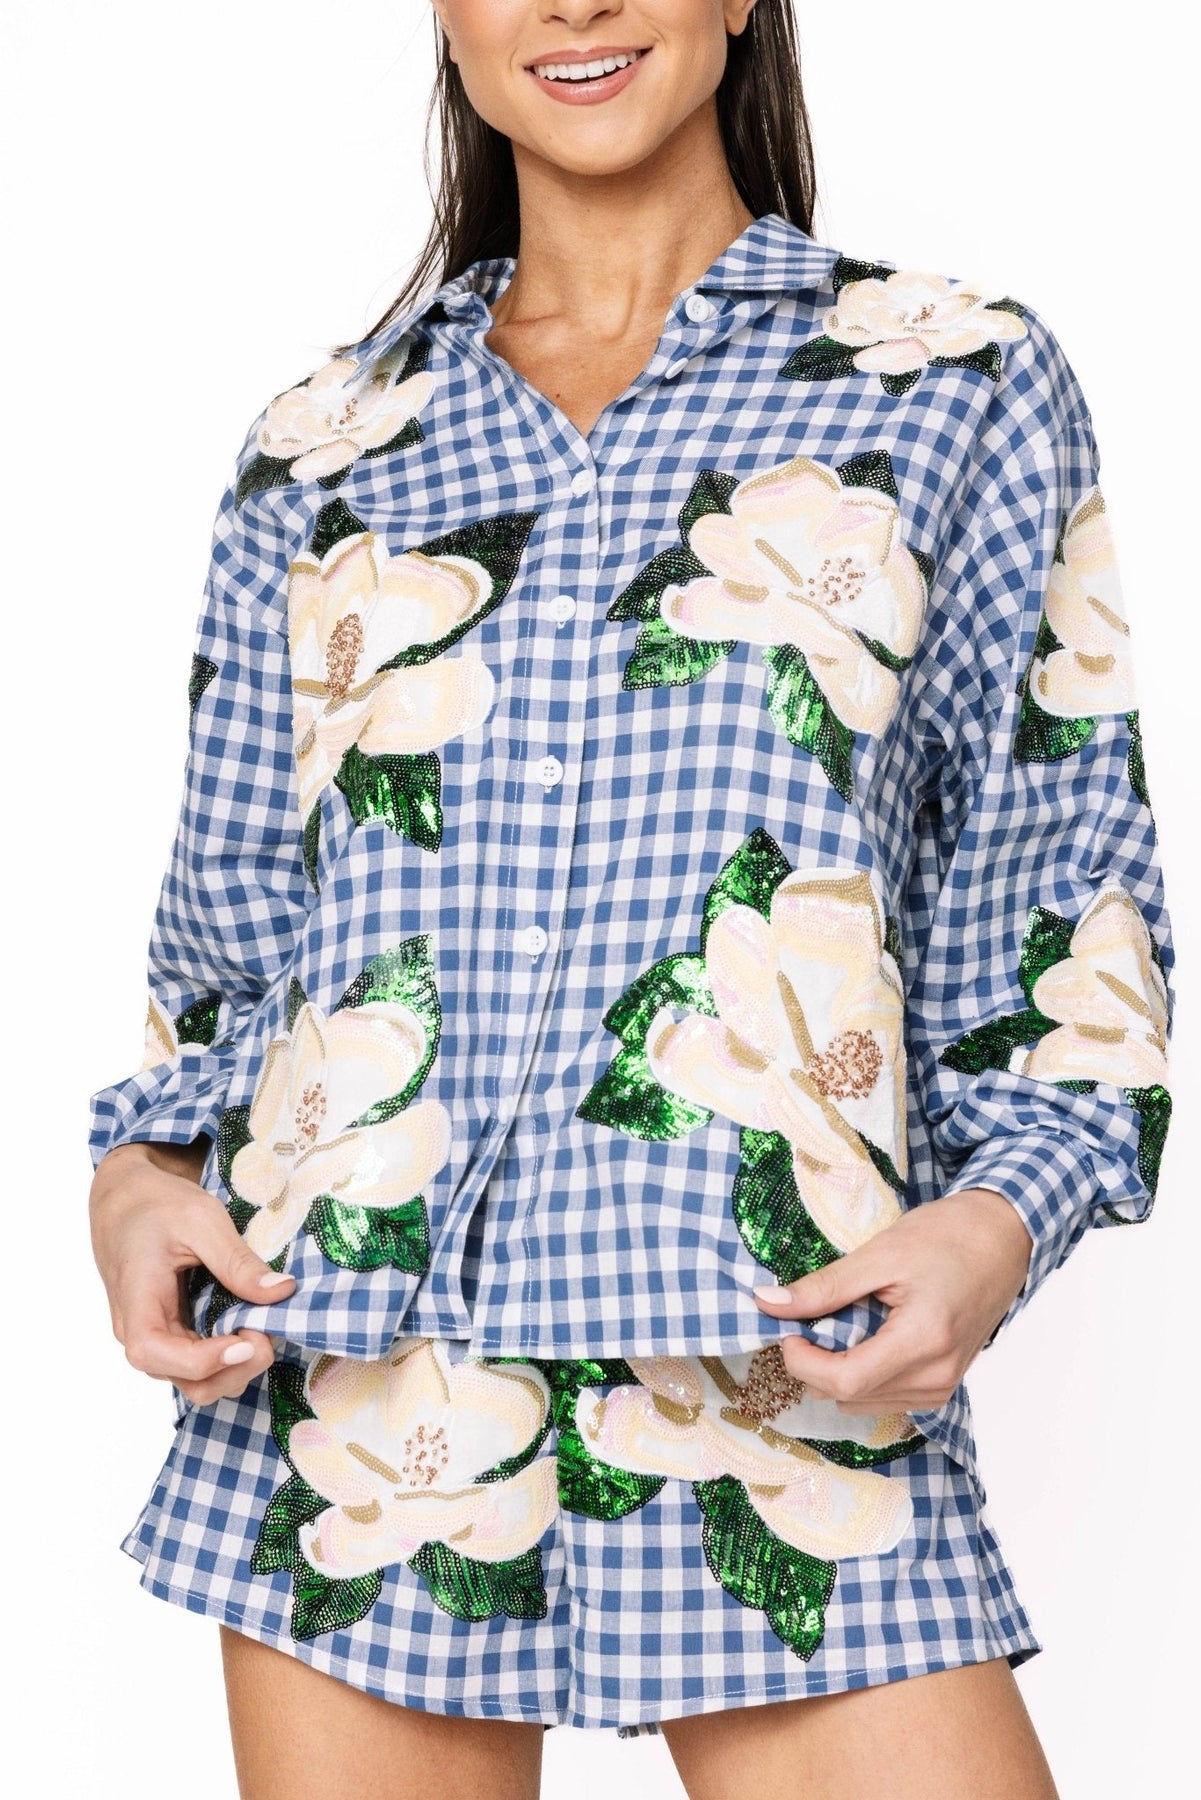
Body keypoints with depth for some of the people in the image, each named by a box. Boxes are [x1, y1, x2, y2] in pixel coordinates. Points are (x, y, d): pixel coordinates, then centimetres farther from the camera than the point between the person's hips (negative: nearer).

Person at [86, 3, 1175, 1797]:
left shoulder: (962, 382, 8)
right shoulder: (320, 450, 13)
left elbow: (1062, 902, 7)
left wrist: (1001, 1210, -8)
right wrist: (141, 1165, 0)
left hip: (787, 1379, -2)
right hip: (350, 1376, 2)